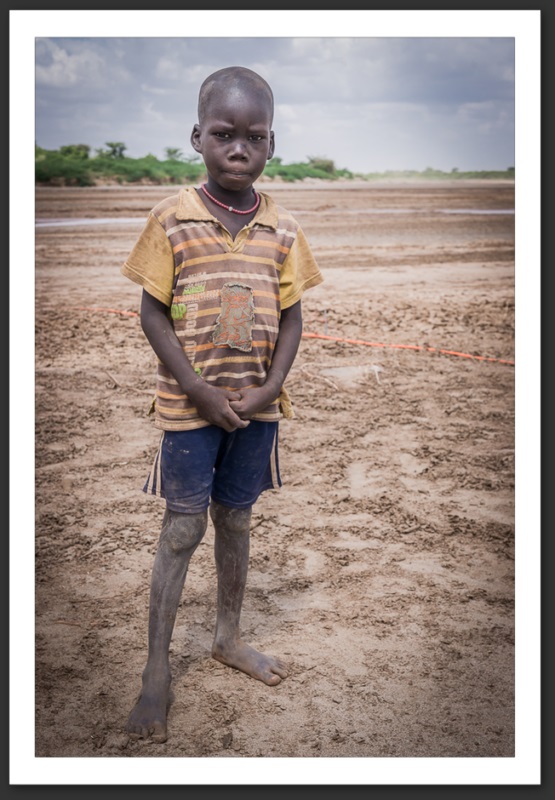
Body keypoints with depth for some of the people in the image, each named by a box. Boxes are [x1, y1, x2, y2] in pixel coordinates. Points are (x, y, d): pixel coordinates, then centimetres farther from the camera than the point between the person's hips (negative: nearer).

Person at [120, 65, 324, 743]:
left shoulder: (281, 229, 1)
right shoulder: (172, 219, -8)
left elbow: (290, 316, 4)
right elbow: (153, 313, -8)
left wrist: (270, 388, -9)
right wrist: (201, 391, -14)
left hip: (257, 404, 3)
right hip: (190, 404, -3)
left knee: (235, 520, 16)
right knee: (182, 529, 1)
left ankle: (228, 636, 35)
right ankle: (156, 670, 14)